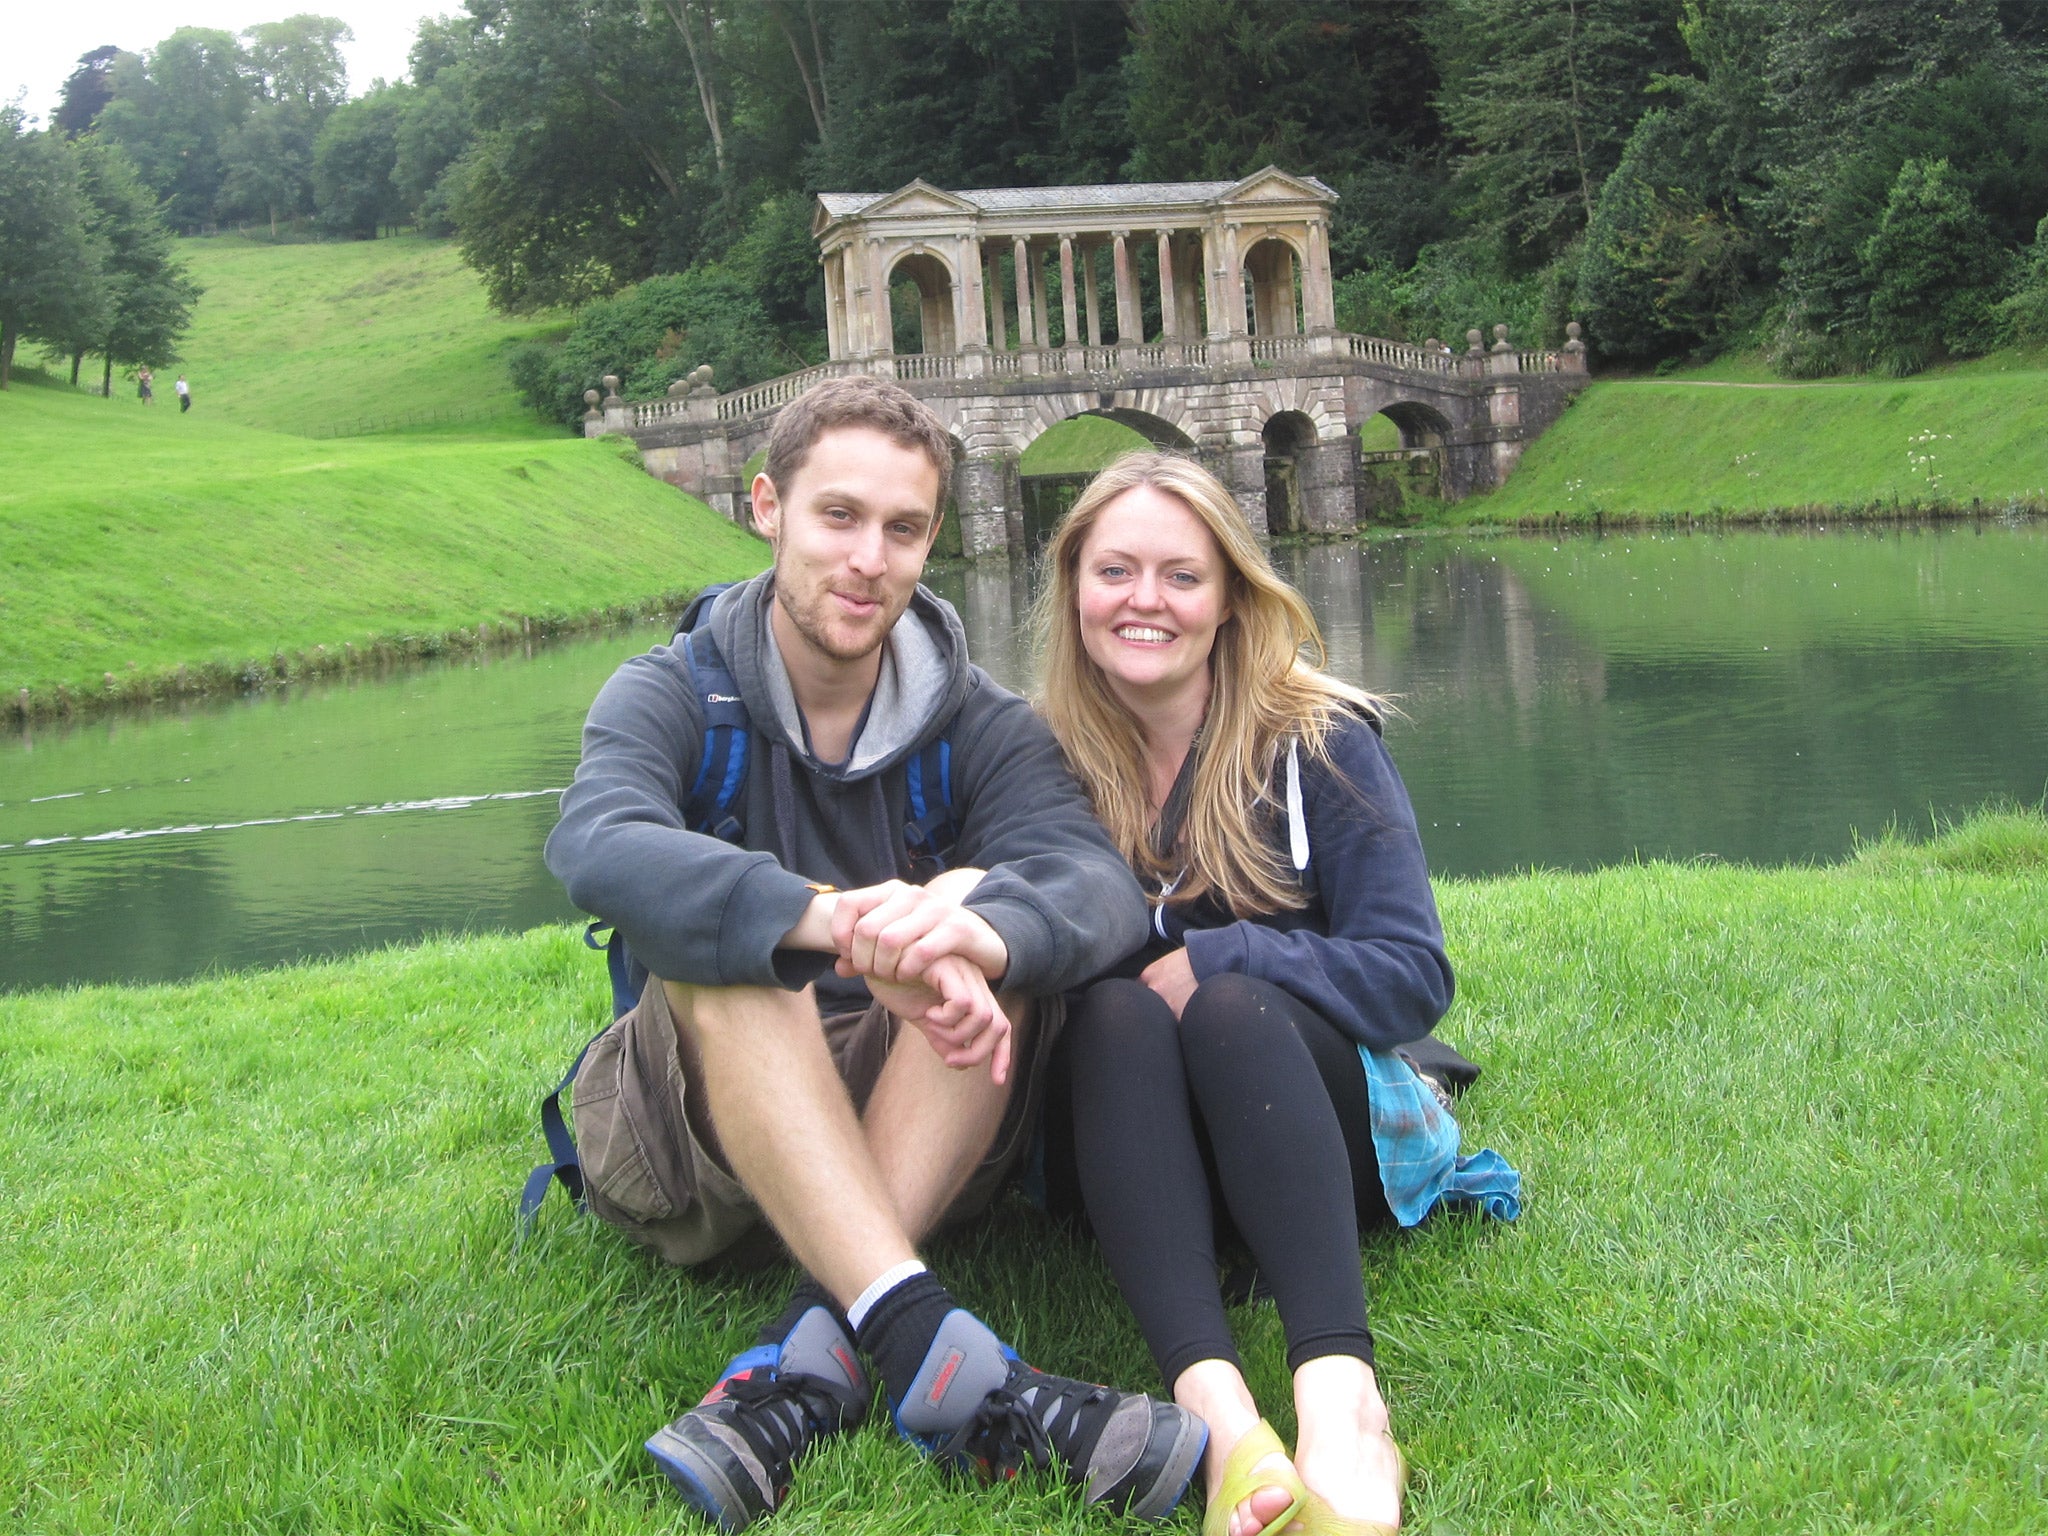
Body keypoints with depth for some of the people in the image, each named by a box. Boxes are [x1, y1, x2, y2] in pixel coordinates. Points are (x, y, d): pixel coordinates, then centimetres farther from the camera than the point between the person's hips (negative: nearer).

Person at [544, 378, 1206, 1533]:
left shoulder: (979, 724, 0)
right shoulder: (676, 695, -5)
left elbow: (1101, 880, -21)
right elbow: (598, 849, -30)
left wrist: (977, 930, -46)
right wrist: (838, 922, -47)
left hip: (911, 1129, 2)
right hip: (692, 1131, -1)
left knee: (999, 916, -25)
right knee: (721, 942, -32)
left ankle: (812, 1355, -37)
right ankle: (941, 1364, -47)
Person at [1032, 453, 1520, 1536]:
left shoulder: (1316, 744, -3)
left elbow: (1413, 976, -9)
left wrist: (1212, 961, -21)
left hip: (1325, 1130, -1)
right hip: (1137, 1154, 2)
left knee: (1231, 1006, -32)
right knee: (1112, 1011, -30)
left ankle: (1341, 1396, -51)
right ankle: (1212, 1401, -51)